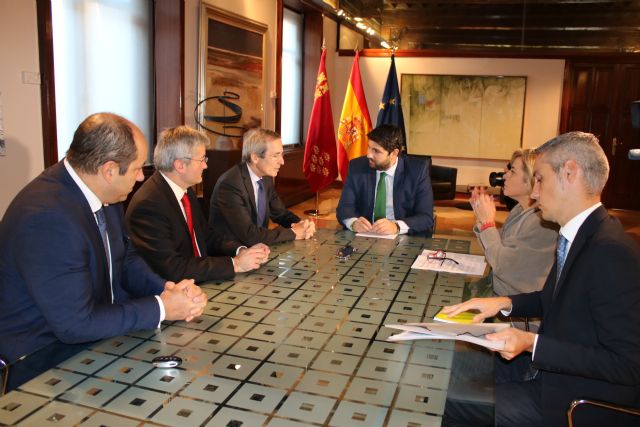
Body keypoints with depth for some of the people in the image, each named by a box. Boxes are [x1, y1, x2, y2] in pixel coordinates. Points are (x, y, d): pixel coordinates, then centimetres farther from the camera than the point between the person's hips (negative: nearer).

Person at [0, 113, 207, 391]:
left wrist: (167, 289, -10)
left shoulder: (103, 196, -4)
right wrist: (160, 308, -20)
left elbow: (125, 259, 8)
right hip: (43, 360, -7)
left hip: (96, 337, 8)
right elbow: (75, 324, -27)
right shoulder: (47, 217, -29)